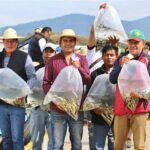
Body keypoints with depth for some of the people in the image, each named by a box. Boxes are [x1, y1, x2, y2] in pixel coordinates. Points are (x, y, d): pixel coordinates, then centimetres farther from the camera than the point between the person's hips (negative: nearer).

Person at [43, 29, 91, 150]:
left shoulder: (82, 59, 7)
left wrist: (78, 68, -15)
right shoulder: (53, 60, 5)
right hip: (58, 110, -1)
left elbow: (88, 81, 0)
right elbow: (46, 83, 3)